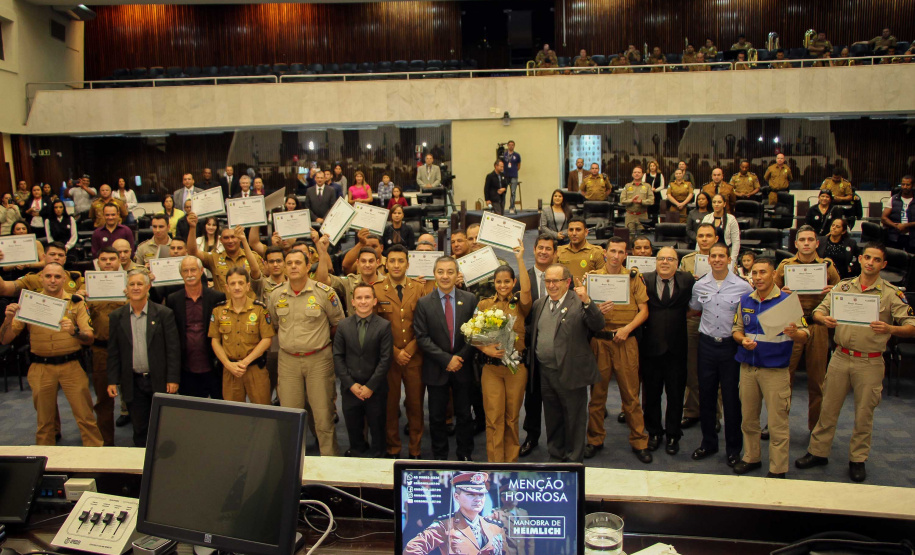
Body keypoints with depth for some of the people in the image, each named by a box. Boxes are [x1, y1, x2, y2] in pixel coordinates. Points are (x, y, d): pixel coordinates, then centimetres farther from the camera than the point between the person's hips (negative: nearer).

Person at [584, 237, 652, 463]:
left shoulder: (634, 277, 5)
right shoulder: (592, 277, 5)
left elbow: (644, 310, 3)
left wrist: (628, 328, -12)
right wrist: (596, 311, -18)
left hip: (626, 341, 0)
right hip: (599, 340, 1)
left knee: (631, 393, 2)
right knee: (597, 391, 6)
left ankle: (639, 442, 14)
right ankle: (595, 439, 19)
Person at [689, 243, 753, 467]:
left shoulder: (743, 287, -7)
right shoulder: (699, 285, 3)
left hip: (731, 345, -3)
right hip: (707, 344, 3)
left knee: (732, 397, 4)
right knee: (706, 395, 10)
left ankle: (733, 448, 19)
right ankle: (708, 442, 25)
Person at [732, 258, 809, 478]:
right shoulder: (745, 300, 7)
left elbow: (804, 336, -8)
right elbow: (737, 329, 14)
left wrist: (794, 333, -31)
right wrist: (743, 340, -8)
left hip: (775, 370, -4)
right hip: (747, 367, 4)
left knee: (777, 423, 0)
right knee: (748, 418, 13)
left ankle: (778, 469, 12)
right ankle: (751, 458, 29)